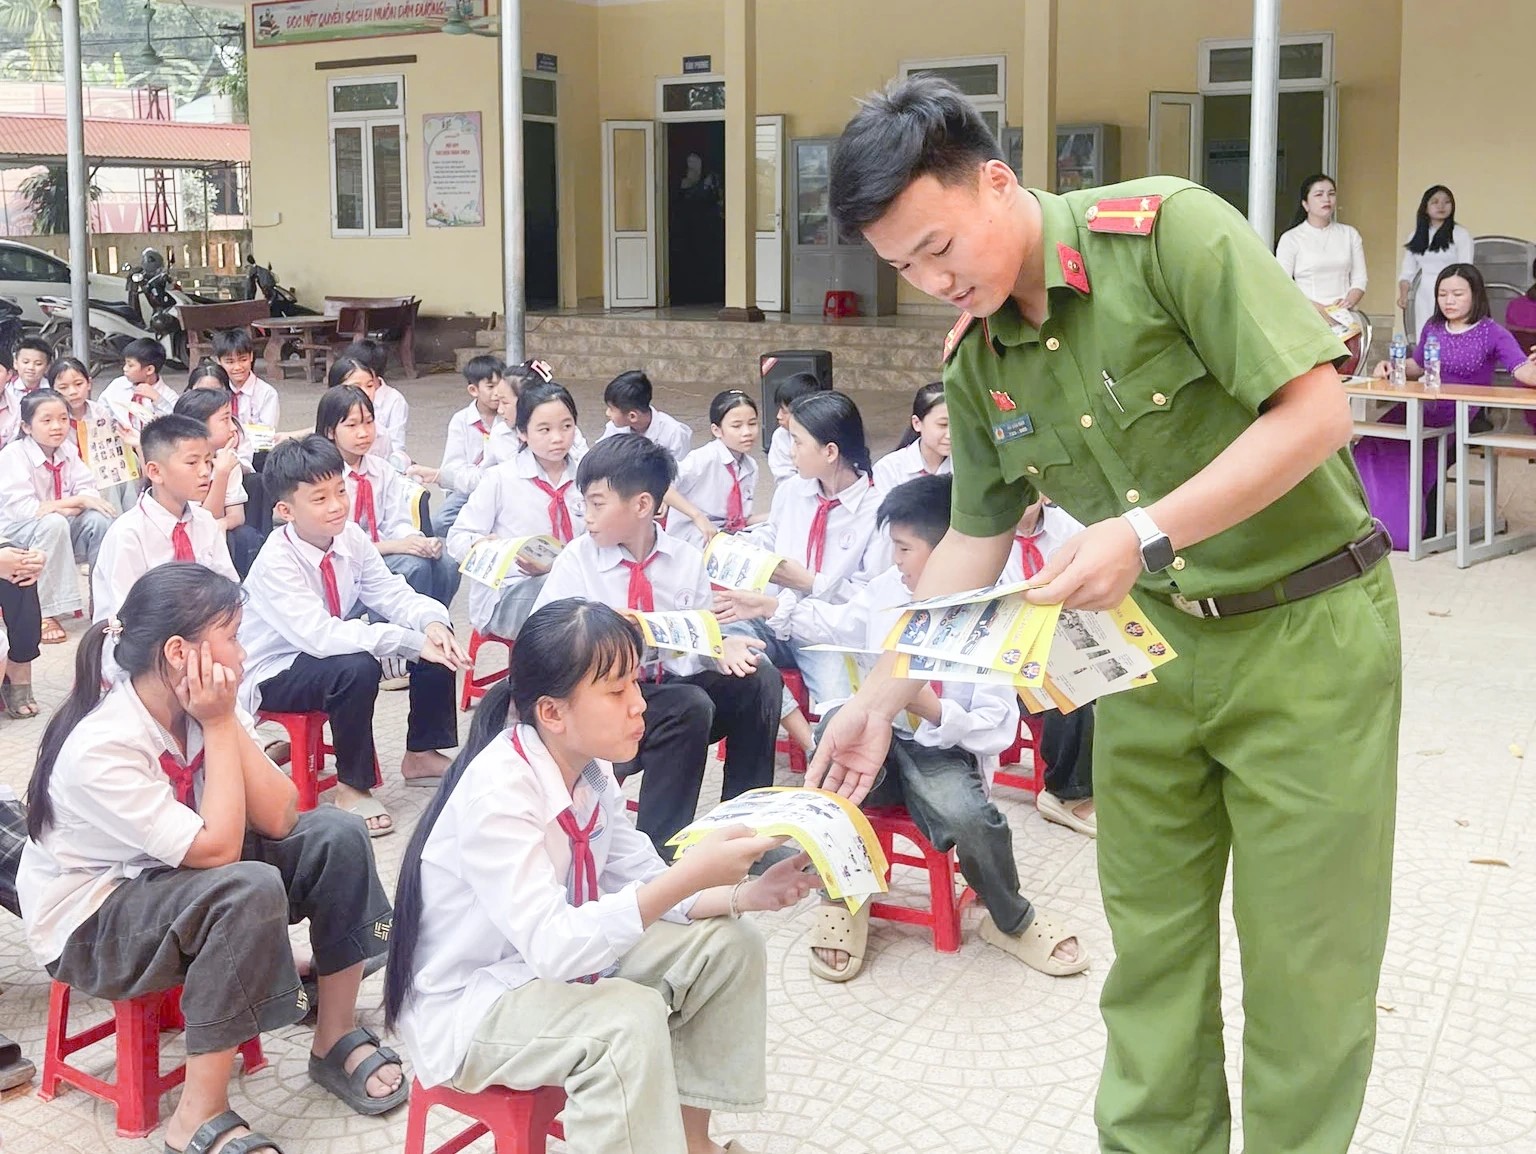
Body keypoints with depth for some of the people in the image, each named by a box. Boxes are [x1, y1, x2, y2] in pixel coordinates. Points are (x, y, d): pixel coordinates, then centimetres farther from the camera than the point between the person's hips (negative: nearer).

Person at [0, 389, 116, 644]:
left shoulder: (68, 453, 3)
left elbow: (89, 491, -4)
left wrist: (58, 506, -27)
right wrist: (76, 501, -27)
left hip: (65, 526, 5)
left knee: (99, 519, -23)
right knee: (53, 524, -37)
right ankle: (45, 613, -31)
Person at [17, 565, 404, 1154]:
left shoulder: (200, 706, -8)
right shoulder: (101, 746, -30)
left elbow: (279, 818, -14)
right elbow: (217, 850, -32)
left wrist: (227, 719, -21)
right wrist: (218, 725, -28)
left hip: (178, 880, 8)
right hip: (90, 924, -8)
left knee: (336, 835, -10)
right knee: (252, 889, -34)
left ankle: (336, 1039, 2)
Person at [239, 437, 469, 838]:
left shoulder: (351, 537, -9)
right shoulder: (276, 562, -28)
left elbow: (392, 593, -4)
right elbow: (321, 636, -38)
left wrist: (431, 623, -28)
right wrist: (412, 642, -40)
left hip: (328, 650, 7)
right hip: (273, 675, -7)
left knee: (435, 633, -8)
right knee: (357, 669, -37)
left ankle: (421, 753, 7)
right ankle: (352, 786, -15)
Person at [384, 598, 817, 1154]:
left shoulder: (591, 770, -3)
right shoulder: (498, 791, -29)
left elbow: (642, 887, 1)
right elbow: (551, 946, -37)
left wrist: (746, 893, -16)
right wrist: (688, 877, -41)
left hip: (557, 961, 9)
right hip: (467, 1004, -8)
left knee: (731, 944, -2)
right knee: (629, 1020, -34)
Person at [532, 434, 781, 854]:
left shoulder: (687, 560, 6)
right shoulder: (577, 560, -2)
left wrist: (722, 649, -14)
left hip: (675, 683, 4)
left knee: (759, 679, -22)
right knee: (690, 705, -34)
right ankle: (656, 847, -21)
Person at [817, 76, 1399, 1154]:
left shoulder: (1169, 229, -18)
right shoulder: (973, 359, 0)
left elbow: (1317, 411, -21)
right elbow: (975, 538, 9)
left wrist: (1145, 532, -28)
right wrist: (881, 695, 5)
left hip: (1307, 628, -5)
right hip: (1151, 640, 5)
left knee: (1304, 954, 4)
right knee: (1150, 939, 11)